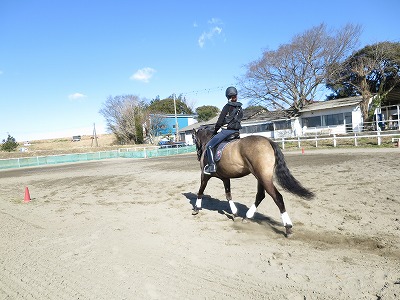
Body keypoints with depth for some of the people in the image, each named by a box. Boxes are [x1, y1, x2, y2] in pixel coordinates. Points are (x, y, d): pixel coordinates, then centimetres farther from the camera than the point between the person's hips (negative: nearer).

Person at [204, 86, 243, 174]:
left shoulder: (227, 106, -8)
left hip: (226, 130, -8)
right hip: (236, 131, 8)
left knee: (210, 145, -5)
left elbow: (220, 121, -7)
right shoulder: (240, 109, 12)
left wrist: (215, 131, 5)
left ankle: (212, 165, -16)